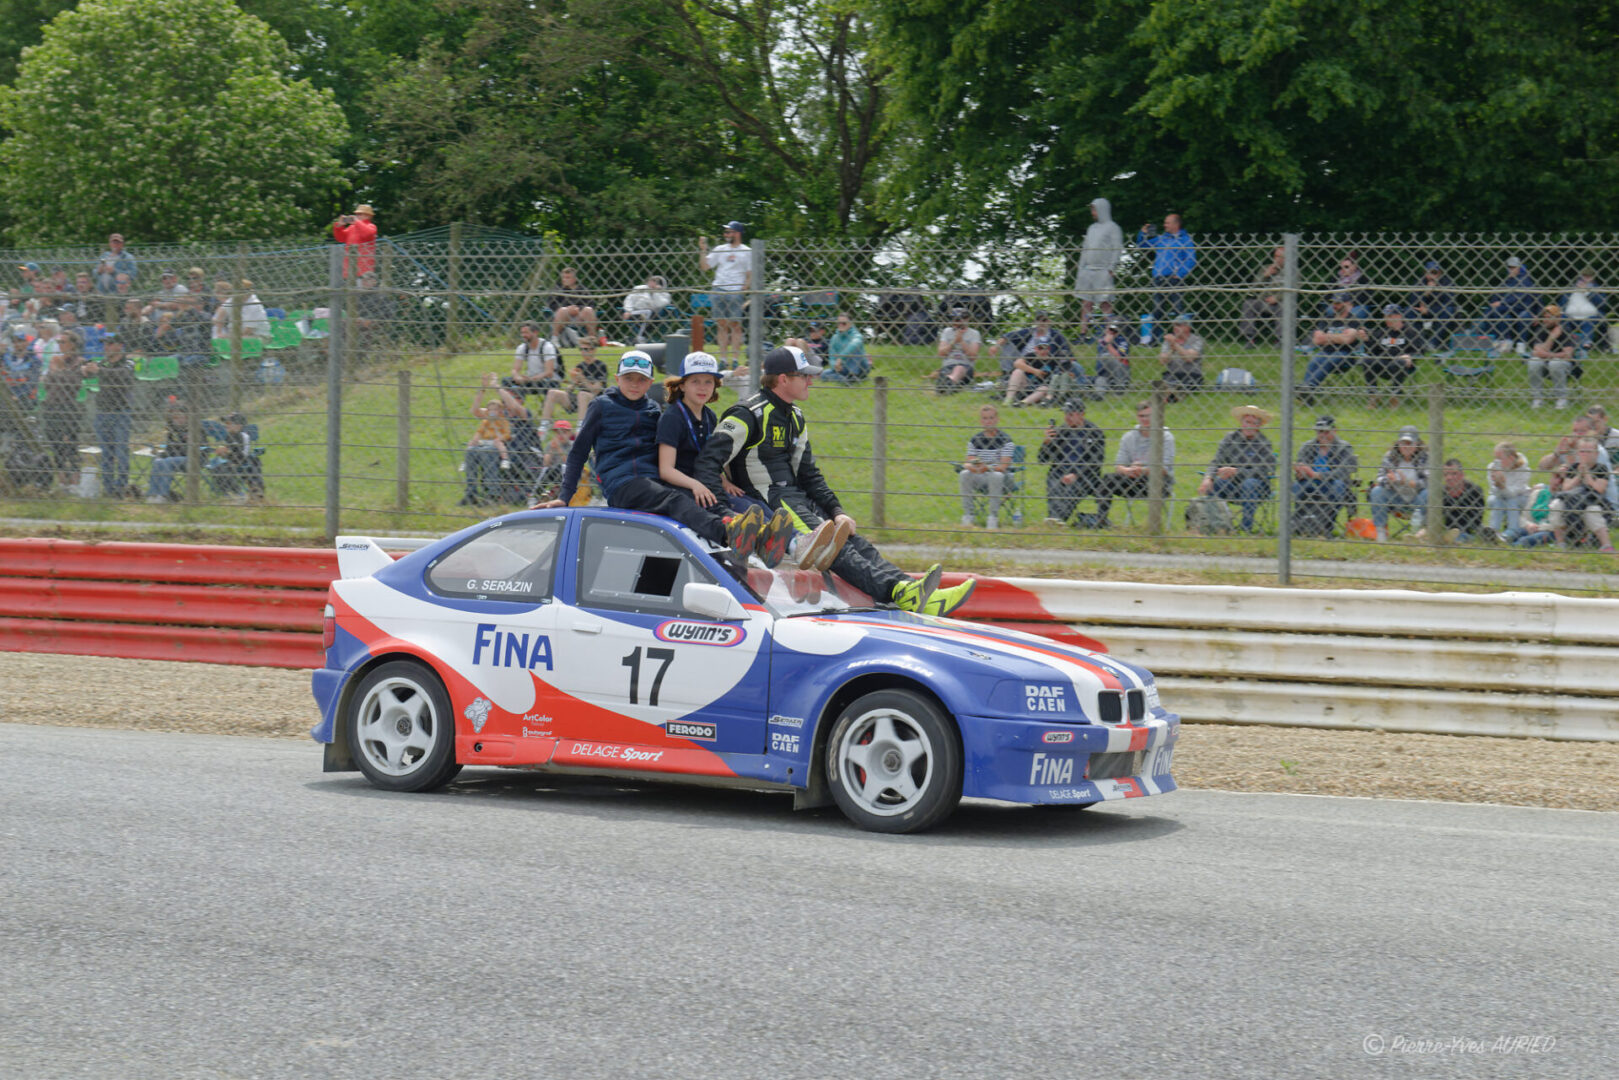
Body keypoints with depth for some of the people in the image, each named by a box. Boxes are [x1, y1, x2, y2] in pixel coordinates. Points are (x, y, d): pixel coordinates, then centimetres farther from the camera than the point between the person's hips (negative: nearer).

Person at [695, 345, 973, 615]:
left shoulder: (795, 418, 19)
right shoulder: (748, 416, -10)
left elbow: (809, 474, 21)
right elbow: (708, 461, -18)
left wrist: (836, 511, 6)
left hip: (799, 499, 9)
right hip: (765, 503, -9)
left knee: (854, 540, -11)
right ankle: (899, 593, -47)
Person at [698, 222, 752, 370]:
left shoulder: (747, 252, 4)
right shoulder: (720, 249, 15)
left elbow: (750, 274, 2)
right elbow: (705, 267, 13)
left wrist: (744, 289, -11)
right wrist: (703, 251, 3)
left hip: (735, 292, -4)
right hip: (718, 290, 4)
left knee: (735, 324, -6)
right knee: (721, 324, 3)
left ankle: (735, 359, -4)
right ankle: (723, 359, 6)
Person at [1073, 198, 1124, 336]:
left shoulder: (1112, 227, 0)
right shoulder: (1091, 228, 21)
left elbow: (1118, 249, -7)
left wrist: (1111, 269, -15)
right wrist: (1080, 270, 15)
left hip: (1103, 271, -7)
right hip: (1087, 271, 7)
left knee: (1105, 303, -8)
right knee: (1086, 302, 2)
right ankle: (1083, 333, 2)